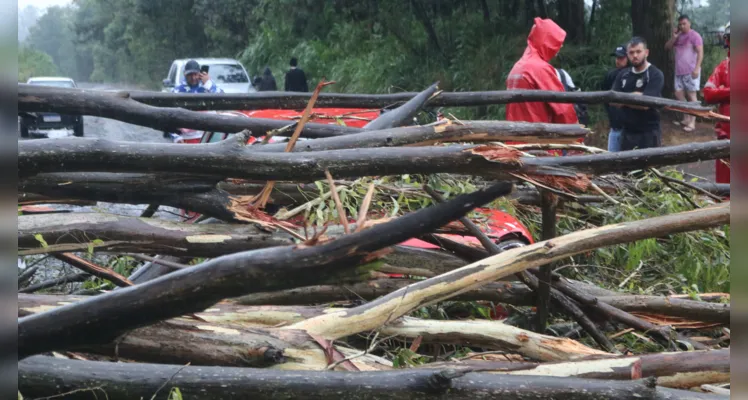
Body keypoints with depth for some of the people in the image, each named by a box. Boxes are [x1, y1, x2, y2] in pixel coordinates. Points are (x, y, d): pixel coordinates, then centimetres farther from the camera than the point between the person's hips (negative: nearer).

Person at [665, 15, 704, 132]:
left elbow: (700, 53, -14)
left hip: (691, 71, -8)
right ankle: (686, 118, 21)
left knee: (691, 95, -6)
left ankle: (692, 122, -4)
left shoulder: (694, 35, -7)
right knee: (678, 94, 10)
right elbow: (667, 47, 13)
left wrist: (696, 68, -23)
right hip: (679, 71, 8)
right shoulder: (678, 36, 15)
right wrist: (674, 37, -2)